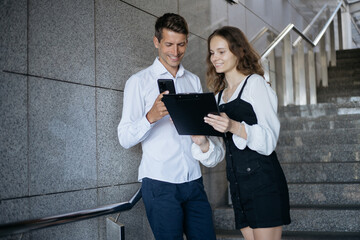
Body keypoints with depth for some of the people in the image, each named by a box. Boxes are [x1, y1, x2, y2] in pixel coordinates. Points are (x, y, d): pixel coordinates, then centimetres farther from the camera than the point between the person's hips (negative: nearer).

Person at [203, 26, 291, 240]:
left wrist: (234, 127, -27)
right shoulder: (220, 95, 19)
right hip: (238, 184, 7)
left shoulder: (255, 83, -2)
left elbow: (269, 139, -11)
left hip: (262, 180, -7)